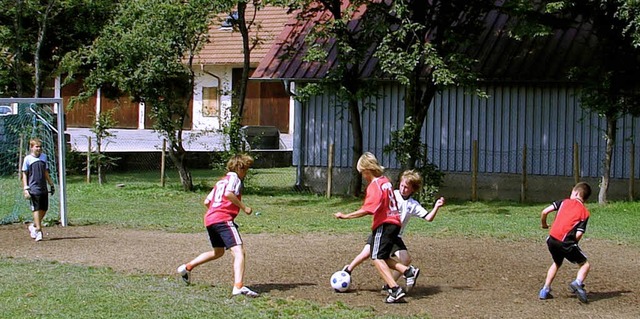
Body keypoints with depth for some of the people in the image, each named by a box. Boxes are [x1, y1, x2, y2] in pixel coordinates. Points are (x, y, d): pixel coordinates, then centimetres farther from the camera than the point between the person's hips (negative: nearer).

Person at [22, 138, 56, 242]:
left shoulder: (44, 157, 11)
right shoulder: (28, 159, -3)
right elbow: (24, 175, -2)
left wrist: (51, 184, 20)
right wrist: (26, 189, -10)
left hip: (44, 188, 5)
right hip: (33, 188, -5)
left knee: (44, 209, 7)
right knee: (36, 209, -8)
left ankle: (33, 226, 25)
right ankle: (38, 230, -8)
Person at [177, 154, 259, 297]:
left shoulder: (221, 181, 27)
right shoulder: (234, 177, 3)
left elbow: (206, 202, 25)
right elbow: (229, 193, -18)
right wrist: (244, 207, -11)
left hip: (209, 219, 9)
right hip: (224, 219, -9)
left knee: (218, 252, 30)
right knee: (239, 251, -18)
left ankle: (187, 267, 38)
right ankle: (238, 286, -36)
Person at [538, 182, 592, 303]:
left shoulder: (564, 202, 12)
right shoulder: (585, 212, 5)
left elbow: (545, 212, 3)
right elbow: (578, 234, -6)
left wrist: (544, 224, 22)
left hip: (552, 239, 4)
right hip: (567, 242, -4)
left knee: (557, 263, 29)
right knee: (585, 264, 8)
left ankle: (545, 290, 23)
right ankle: (578, 283, -20)